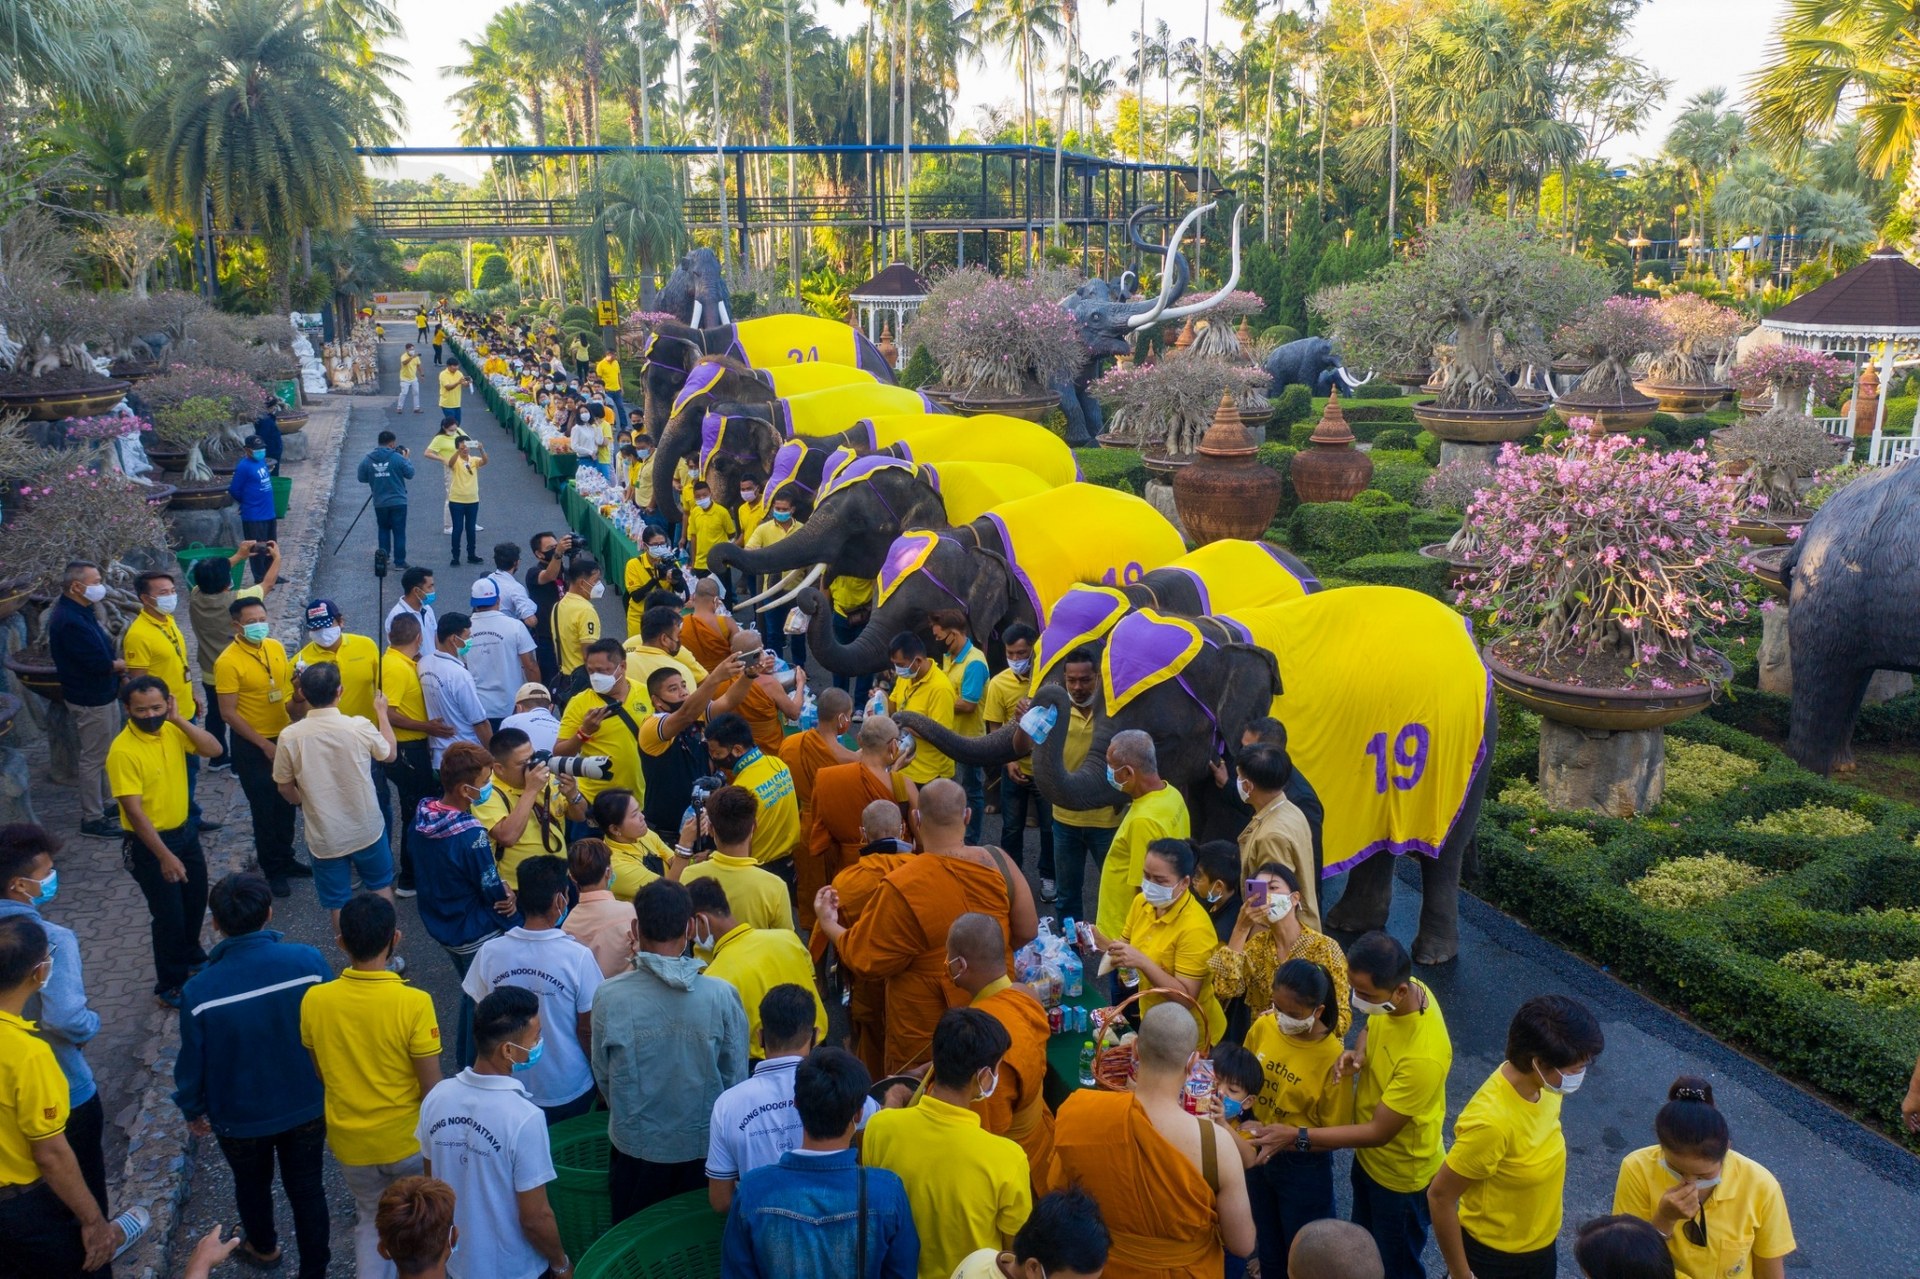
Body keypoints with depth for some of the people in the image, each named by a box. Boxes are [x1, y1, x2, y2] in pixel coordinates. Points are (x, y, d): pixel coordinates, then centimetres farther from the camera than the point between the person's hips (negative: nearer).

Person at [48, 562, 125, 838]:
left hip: (100, 694, 10)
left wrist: (115, 662, -3)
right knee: (94, 758, 1)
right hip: (90, 700, -10)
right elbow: (100, 664, -28)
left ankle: (101, 805, 35)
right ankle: (92, 819, 11)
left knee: (104, 754, 21)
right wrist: (126, 665, -9)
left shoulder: (79, 611, 6)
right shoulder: (70, 621, -27)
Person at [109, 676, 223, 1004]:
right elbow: (134, 811, -26)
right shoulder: (123, 751, -25)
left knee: (196, 901, 22)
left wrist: (180, 720, -19)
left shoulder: (171, 730, -5)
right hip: (148, 842, -7)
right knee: (169, 914, 3)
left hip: (185, 830, 7)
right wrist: (165, 856, -27)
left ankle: (191, 956, 47)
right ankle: (171, 984, 22)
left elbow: (214, 749, -10)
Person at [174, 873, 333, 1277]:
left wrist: (192, 1109, 9)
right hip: (307, 1106, 0)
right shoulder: (308, 961, -23)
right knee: (306, 1187, 20)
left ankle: (263, 1246, 55)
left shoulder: (199, 991, -25)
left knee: (252, 1184, 28)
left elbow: (192, 1062, -11)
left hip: (240, 1117, 0)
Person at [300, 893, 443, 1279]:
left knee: (371, 1219, 26)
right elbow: (431, 1088, -17)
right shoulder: (413, 1003, -26)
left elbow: (321, 1074, 1)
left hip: (350, 1140, 3)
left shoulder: (315, 1000, -16)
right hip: (408, 1138, -3)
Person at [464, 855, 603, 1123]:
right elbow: (587, 1030, -13)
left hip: (510, 1087, 3)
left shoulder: (490, 952, -14)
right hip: (569, 1090, -2)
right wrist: (598, 1075, 5)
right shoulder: (577, 956, -22)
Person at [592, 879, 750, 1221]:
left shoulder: (610, 997, -17)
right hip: (703, 1148, 0)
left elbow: (603, 1076, -2)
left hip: (635, 1146, 0)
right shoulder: (721, 996, -18)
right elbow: (737, 1078, -7)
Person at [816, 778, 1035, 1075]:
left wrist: (828, 923, 0)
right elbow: (1027, 932, -5)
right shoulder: (997, 862, -16)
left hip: (927, 1031, -4)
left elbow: (867, 959, -17)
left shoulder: (901, 888, -28)